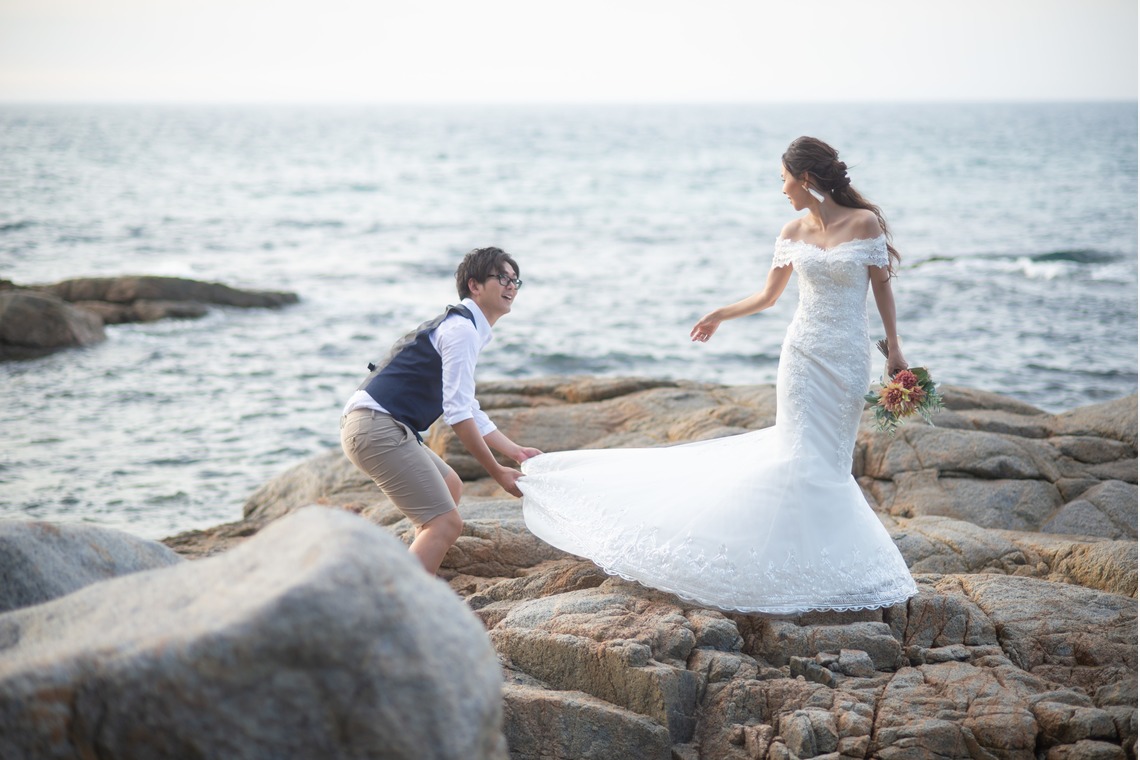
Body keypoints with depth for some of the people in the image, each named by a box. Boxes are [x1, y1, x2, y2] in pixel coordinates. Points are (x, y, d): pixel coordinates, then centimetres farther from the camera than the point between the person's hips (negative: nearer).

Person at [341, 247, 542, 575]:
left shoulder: (455, 325, 23)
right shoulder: (462, 329, -9)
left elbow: (470, 411, 28)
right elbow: (458, 414, -16)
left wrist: (517, 451, 22)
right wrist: (497, 473, -11)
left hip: (367, 423, 11)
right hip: (378, 427, -11)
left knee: (450, 488, 28)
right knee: (445, 523, -15)